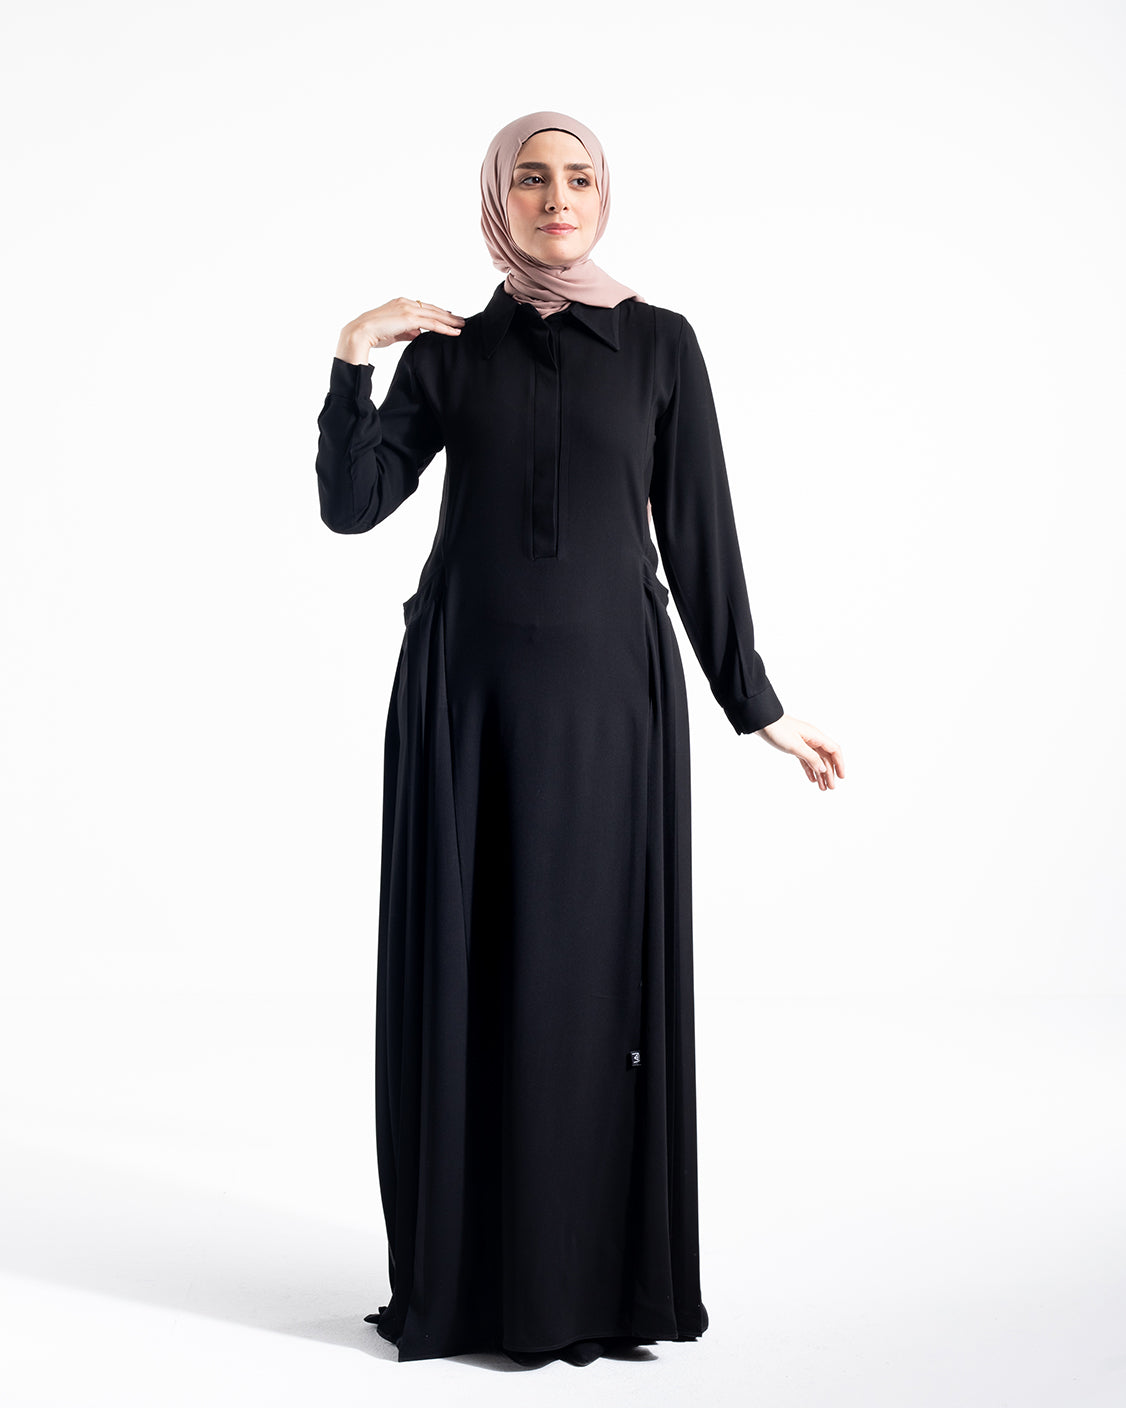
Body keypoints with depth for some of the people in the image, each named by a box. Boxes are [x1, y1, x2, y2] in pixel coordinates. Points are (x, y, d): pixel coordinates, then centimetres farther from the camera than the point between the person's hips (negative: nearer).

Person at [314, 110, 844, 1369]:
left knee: (598, 970, 1)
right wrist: (351, 360, -9)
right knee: (469, 970, 3)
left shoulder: (661, 344, 5)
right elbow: (352, 505, -1)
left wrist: (756, 703, 3)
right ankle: (474, 1275, 16)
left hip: (607, 687, -1)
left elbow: (699, 532, 4)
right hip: (468, 690, 1)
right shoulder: (446, 353, 9)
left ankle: (605, 1276, 14)